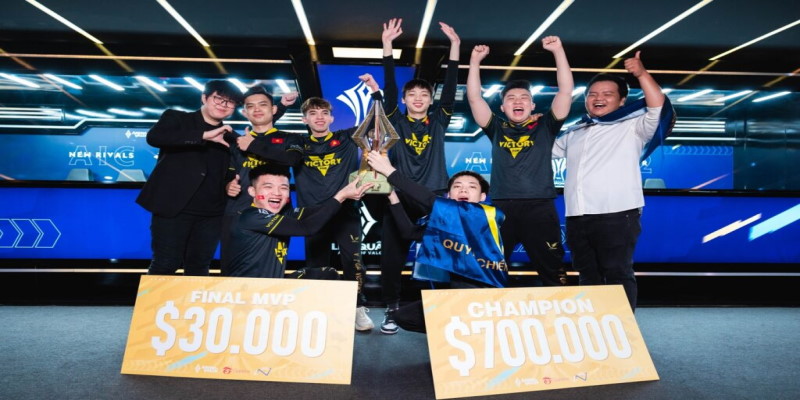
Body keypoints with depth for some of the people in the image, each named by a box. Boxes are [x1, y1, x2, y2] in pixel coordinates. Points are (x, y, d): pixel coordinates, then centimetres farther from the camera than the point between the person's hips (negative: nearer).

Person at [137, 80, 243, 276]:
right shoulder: (177, 118, 4)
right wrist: (204, 135, -24)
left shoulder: (230, 137, 14)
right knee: (165, 265, 0)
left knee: (198, 267, 9)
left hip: (211, 214, 4)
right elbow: (154, 136, -17)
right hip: (174, 208, -3)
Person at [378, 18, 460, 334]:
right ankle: (391, 309, 14)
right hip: (399, 200, 0)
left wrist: (455, 46, -2)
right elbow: (389, 89, 0)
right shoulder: (396, 122, 9)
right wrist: (387, 46, -6)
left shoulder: (438, 122, 11)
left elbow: (450, 90, 3)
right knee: (392, 258, 0)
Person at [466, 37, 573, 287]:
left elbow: (566, 91, 5)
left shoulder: (545, 127, 12)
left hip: (539, 208, -1)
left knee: (552, 272, 6)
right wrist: (475, 61, 6)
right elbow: (474, 98, 10)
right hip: (500, 208, 1)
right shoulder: (497, 129, 14)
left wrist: (558, 51, 1)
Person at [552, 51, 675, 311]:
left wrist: (641, 73, -16)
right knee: (588, 276, 13)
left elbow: (657, 107, -9)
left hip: (616, 216, -5)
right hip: (577, 218, 5)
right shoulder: (574, 134, 21)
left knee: (618, 274, -3)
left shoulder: (632, 127, 7)